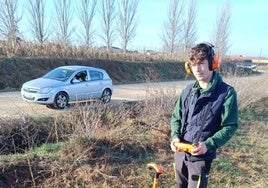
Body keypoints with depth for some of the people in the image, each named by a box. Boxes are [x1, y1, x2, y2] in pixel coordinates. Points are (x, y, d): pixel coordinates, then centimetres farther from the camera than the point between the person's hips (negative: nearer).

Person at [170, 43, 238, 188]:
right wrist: (175, 137, -11)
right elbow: (176, 117, 7)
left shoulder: (226, 92, -13)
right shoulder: (188, 90, 1)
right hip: (180, 152, 5)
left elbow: (230, 126, -11)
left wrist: (208, 144, -24)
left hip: (201, 156, -5)